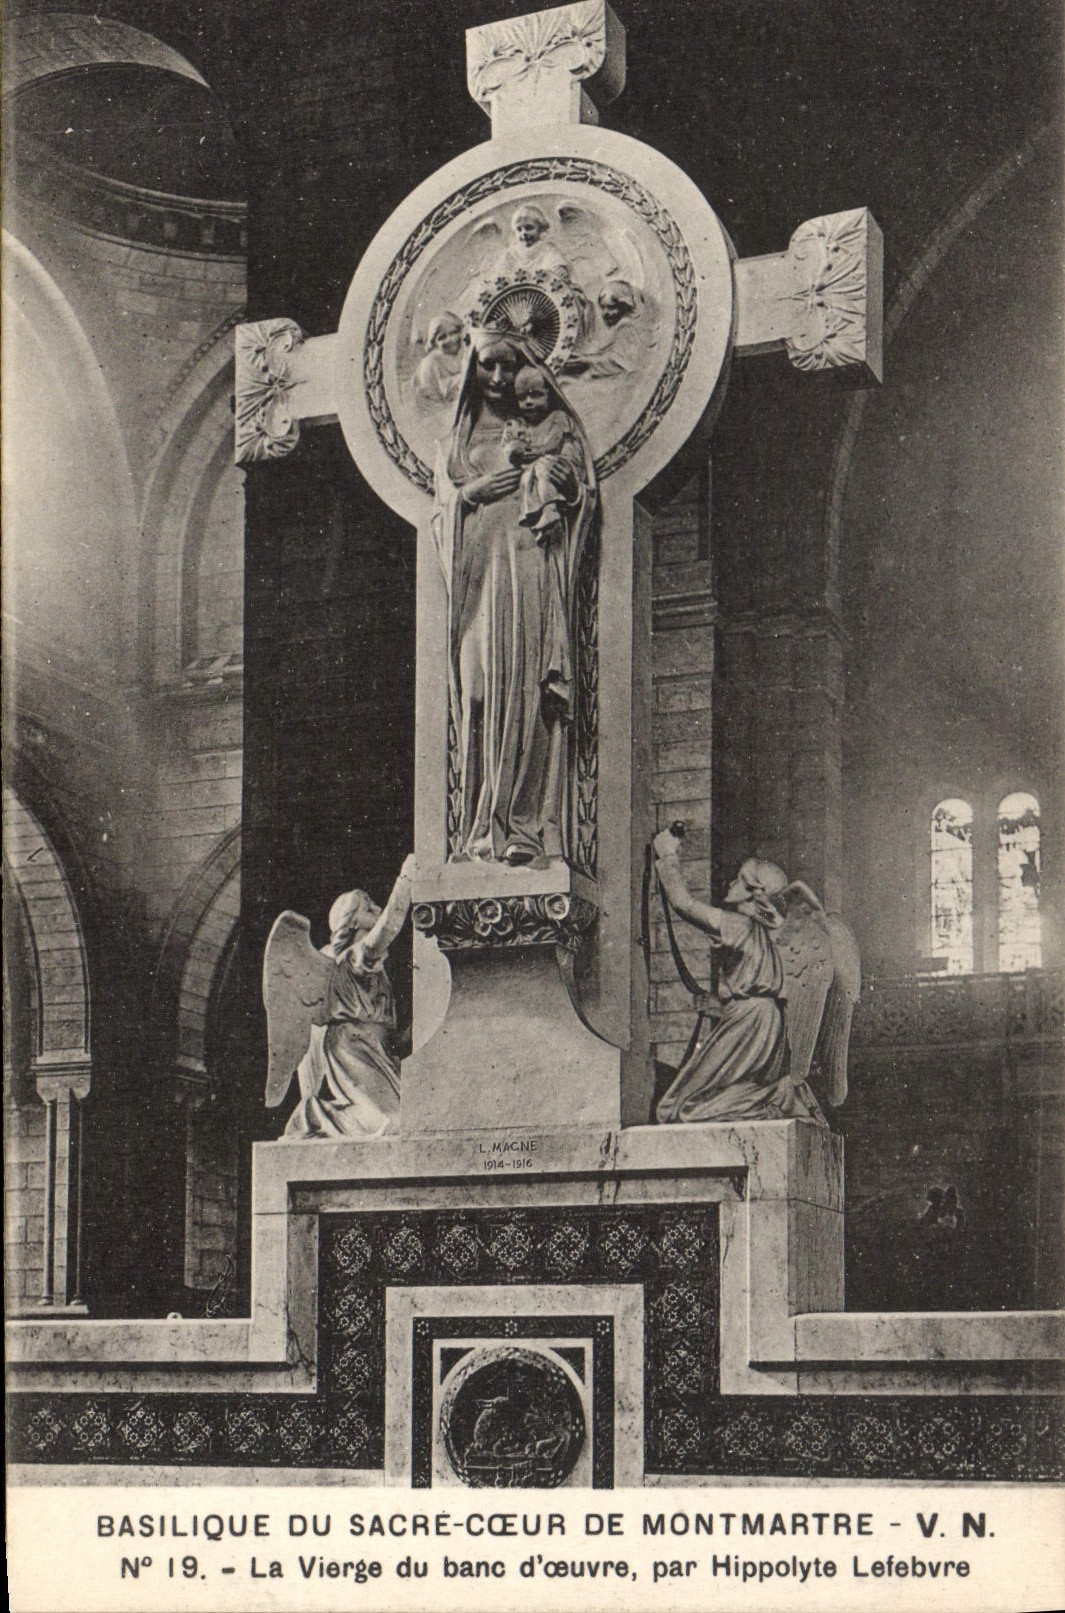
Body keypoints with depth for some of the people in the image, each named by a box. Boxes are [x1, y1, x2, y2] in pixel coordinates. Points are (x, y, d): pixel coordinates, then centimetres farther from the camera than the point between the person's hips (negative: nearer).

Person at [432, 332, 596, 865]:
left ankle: (524, 827, -21)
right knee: (480, 696, -6)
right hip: (476, 577, 3)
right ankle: (483, 831, -10)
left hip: (531, 575, -3)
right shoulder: (454, 444, 22)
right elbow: (440, 516, 14)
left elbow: (585, 501, 9)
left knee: (526, 696, -15)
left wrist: (570, 489, -12)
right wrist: (471, 493, -6)